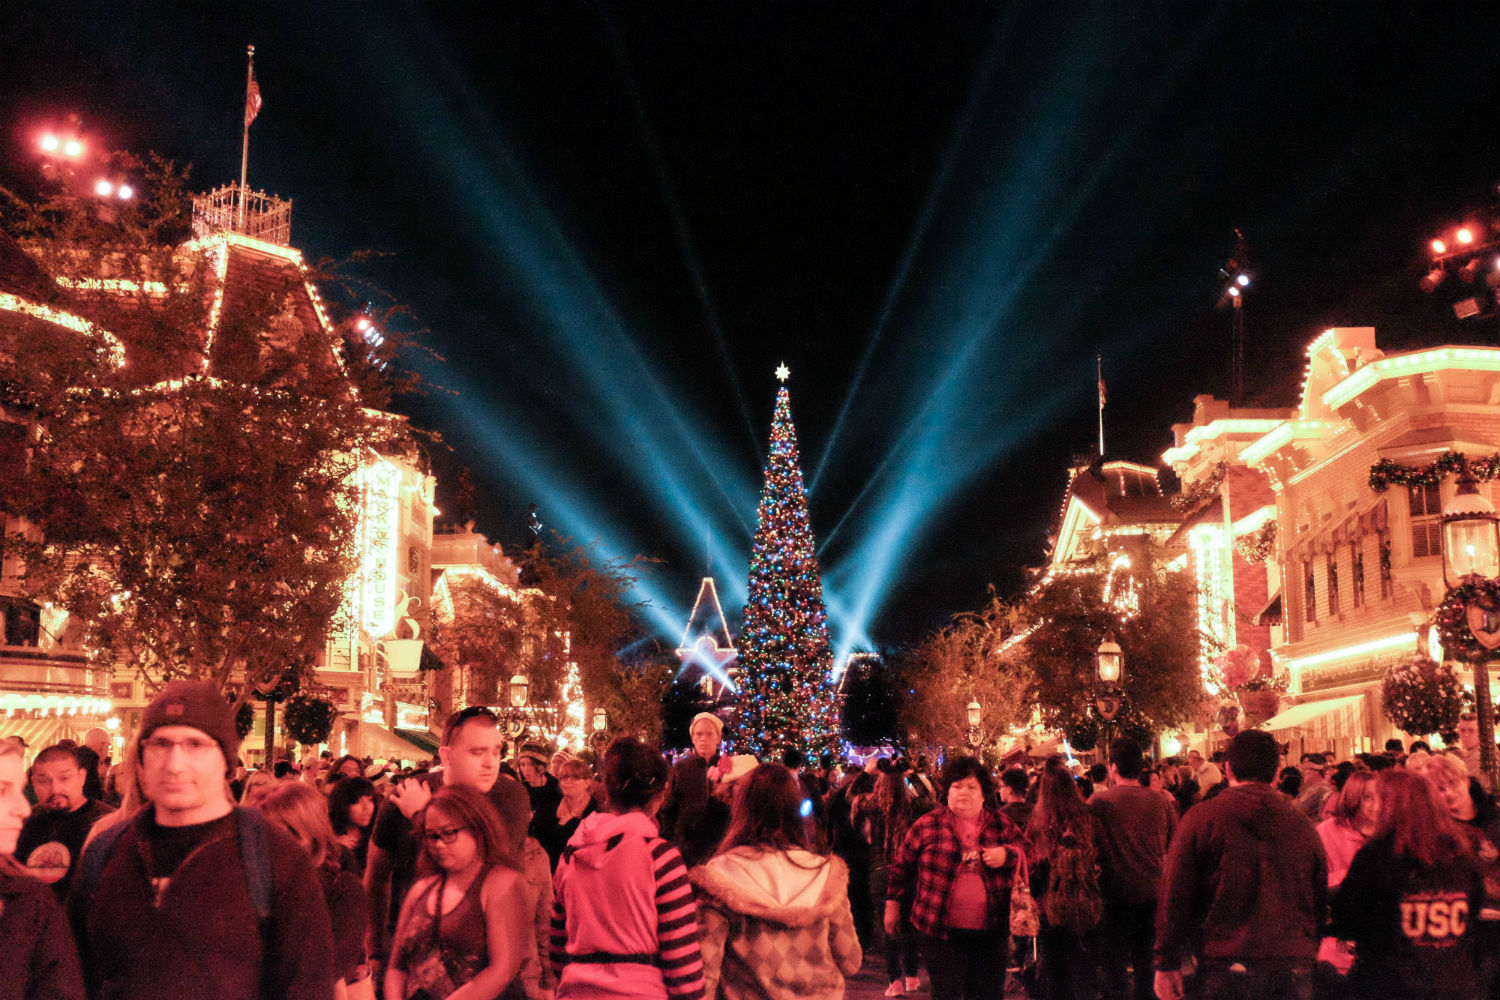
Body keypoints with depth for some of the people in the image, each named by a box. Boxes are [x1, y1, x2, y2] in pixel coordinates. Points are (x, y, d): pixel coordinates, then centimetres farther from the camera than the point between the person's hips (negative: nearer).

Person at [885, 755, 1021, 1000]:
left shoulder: (1002, 826, 5)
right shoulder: (927, 825, 0)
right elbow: (901, 864, 8)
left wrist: (1006, 854, -12)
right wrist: (893, 904, 10)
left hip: (989, 932, 3)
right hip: (940, 931, -2)